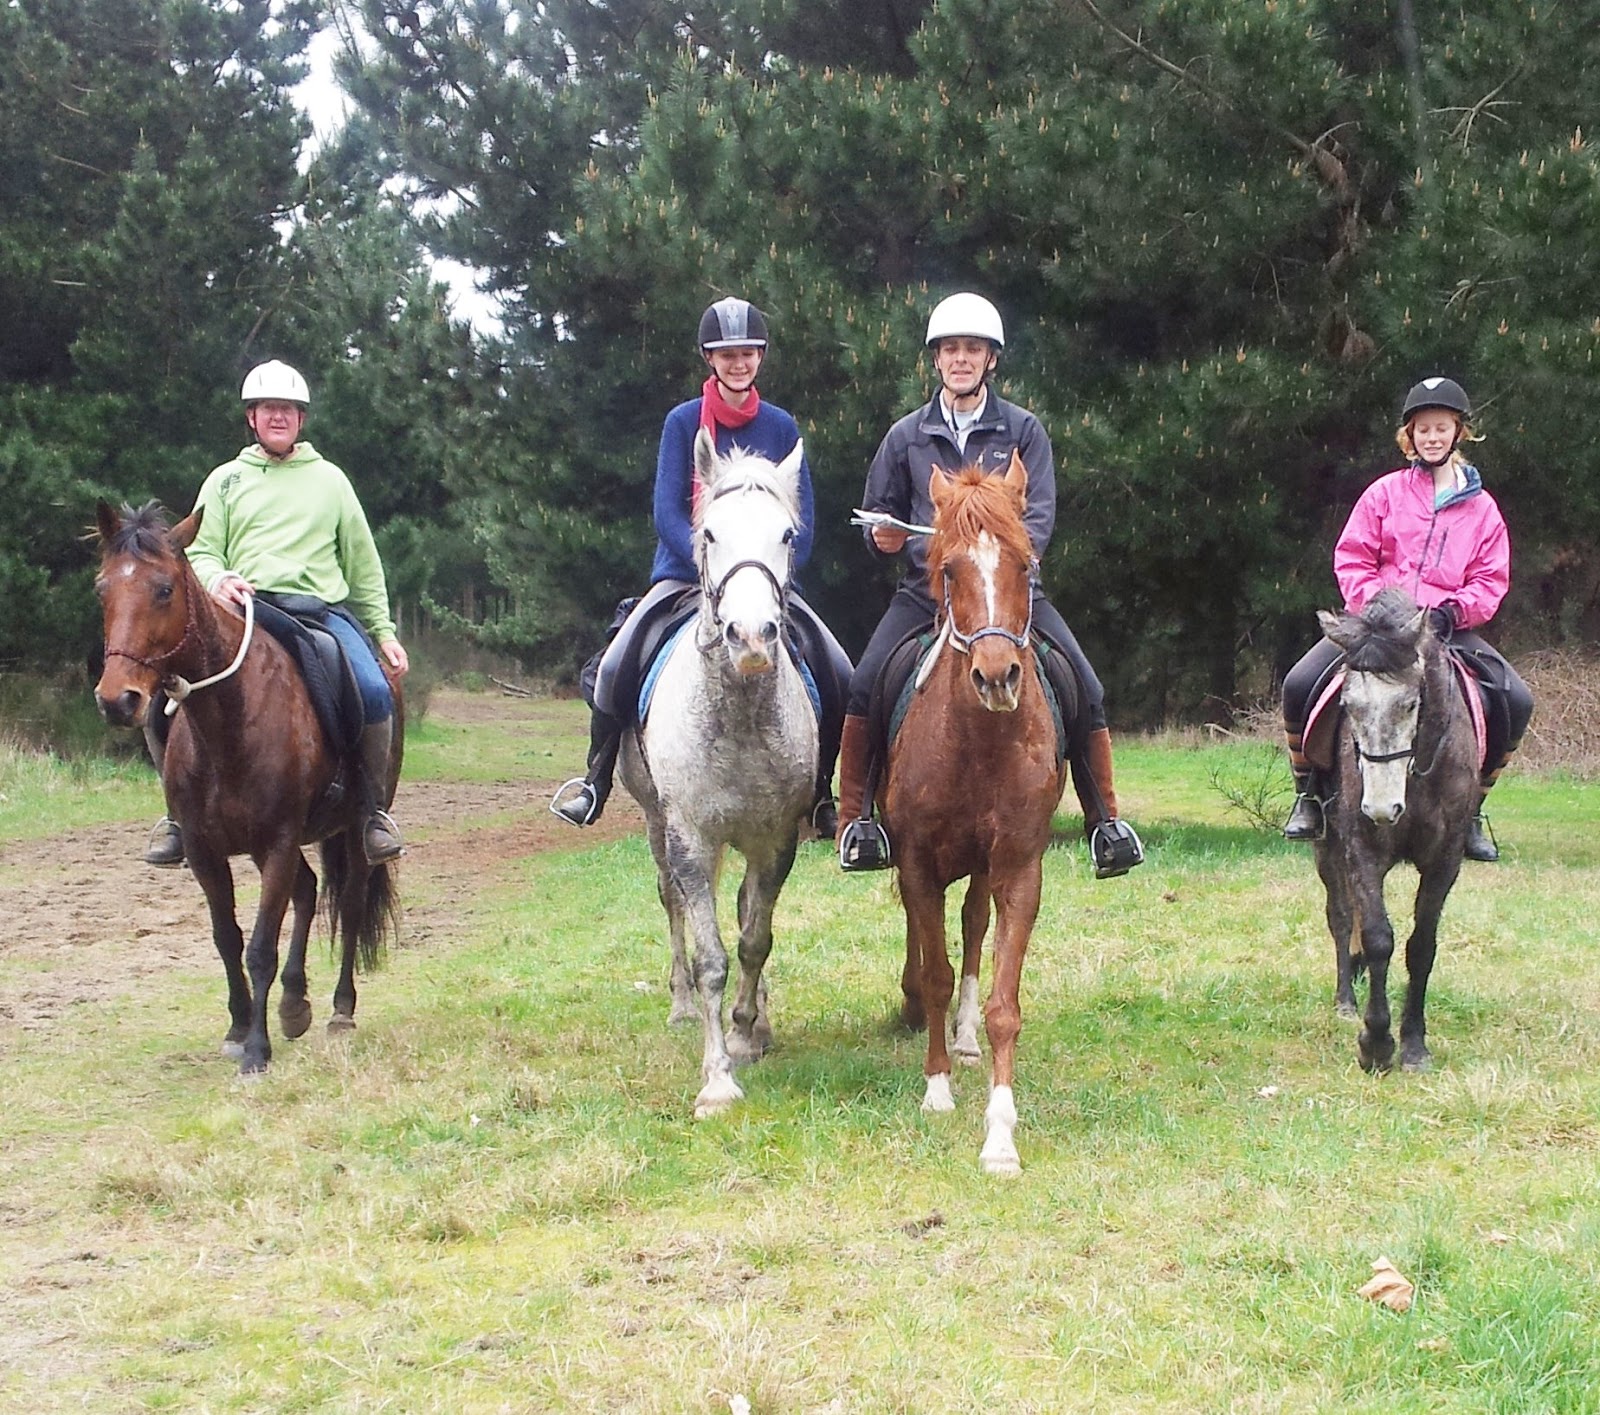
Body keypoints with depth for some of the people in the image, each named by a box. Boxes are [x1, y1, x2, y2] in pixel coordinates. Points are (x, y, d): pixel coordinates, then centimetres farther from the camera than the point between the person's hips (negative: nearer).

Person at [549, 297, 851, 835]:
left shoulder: (781, 428, 5)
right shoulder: (683, 422, -1)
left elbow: (803, 519, 3)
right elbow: (668, 512, -8)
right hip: (684, 576, -2)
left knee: (839, 678, -16)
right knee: (613, 669, -23)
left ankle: (821, 795, 4)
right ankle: (596, 780, 0)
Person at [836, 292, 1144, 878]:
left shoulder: (1023, 430, 6)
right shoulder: (907, 436, 10)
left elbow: (1039, 515, -4)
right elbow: (877, 517, 17)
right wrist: (883, 538, -8)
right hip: (926, 589, 0)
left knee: (1086, 691, -13)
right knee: (864, 686, -22)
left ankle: (1104, 820, 2)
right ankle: (855, 818, -9)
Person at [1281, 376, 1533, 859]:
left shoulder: (1481, 507, 10)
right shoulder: (1386, 493, 8)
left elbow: (1491, 581, 5)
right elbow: (1351, 558, 4)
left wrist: (1452, 612, -14)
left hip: (1449, 625, 1)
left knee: (1516, 701, -20)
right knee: (1300, 683, -24)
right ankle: (1309, 794, -2)